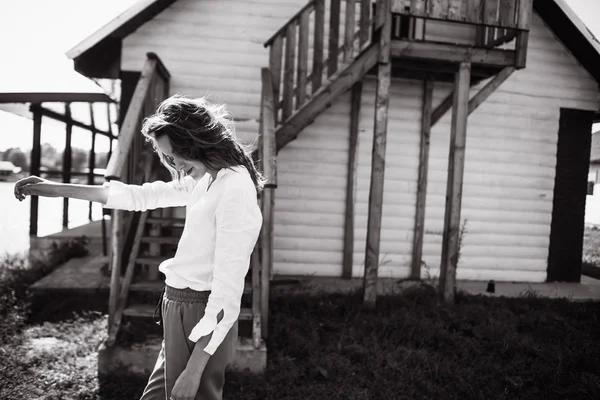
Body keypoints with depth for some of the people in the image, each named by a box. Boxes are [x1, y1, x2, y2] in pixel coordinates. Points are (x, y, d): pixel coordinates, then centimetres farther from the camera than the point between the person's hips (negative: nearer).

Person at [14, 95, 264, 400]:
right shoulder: (203, 180, 8)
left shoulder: (235, 191, -21)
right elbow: (141, 196, 16)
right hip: (181, 310, 9)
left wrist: (194, 369, -22)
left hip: (201, 318, -9)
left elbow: (227, 290, -24)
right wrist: (57, 189, 17)